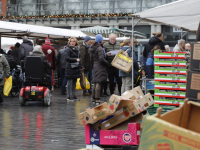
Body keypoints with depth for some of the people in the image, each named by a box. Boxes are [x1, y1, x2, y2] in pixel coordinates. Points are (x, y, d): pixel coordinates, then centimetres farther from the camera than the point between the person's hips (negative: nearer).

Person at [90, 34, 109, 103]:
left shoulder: (92, 48, 11)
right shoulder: (100, 48, -15)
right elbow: (101, 59, -22)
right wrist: (107, 63, -8)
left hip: (95, 66, 9)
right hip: (100, 67, -9)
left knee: (95, 83, 13)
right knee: (98, 83, -7)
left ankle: (93, 98, 17)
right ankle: (97, 98, -6)